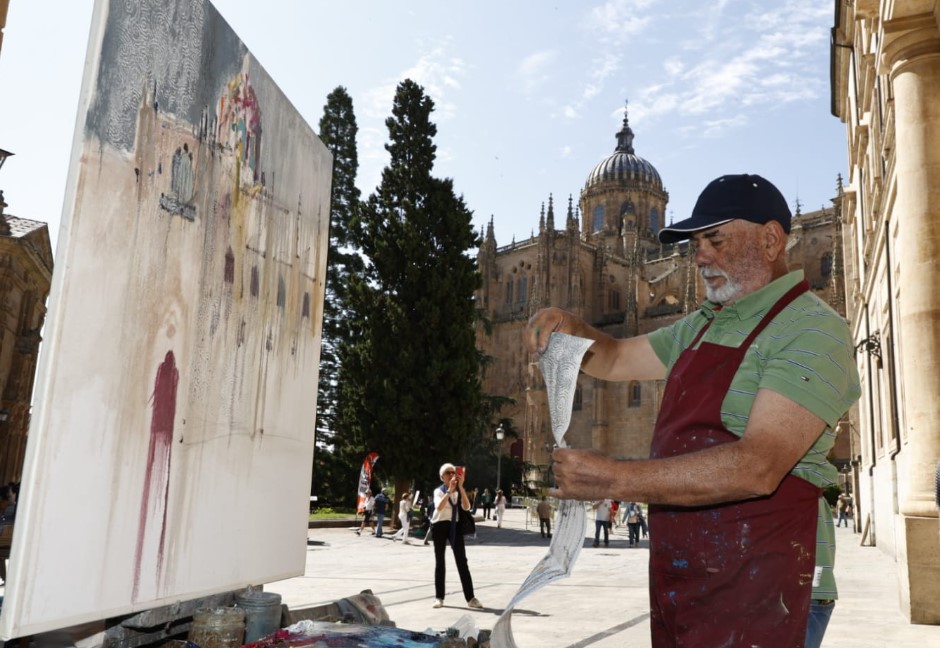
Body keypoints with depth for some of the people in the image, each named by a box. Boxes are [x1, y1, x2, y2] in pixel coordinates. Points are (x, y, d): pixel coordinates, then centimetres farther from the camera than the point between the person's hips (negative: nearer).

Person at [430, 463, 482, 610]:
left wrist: (460, 487, -19)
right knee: (440, 562, 5)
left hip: (455, 526, 2)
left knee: (462, 561, -2)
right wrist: (450, 490, -32)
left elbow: (466, 507, -12)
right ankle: (439, 597, 13)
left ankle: (470, 598, 1)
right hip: (440, 526, -2)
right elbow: (439, 507, -24)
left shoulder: (459, 491, 6)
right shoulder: (439, 491, -3)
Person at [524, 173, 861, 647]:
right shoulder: (704, 326, 12)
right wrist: (571, 329, -4)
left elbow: (758, 468, -26)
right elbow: (615, 360, 19)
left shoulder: (811, 329, -14)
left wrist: (616, 479, -30)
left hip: (752, 580, -7)